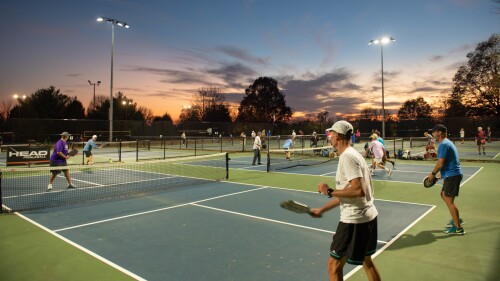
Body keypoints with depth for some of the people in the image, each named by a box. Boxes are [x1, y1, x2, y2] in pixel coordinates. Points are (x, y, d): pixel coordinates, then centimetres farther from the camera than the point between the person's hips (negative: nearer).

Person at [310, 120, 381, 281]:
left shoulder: (347, 156, -18)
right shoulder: (352, 154, 13)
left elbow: (358, 190, -27)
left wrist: (330, 192, -16)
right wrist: (322, 209, 19)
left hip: (355, 219, -10)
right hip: (368, 215, 10)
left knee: (334, 265, 2)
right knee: (366, 260, 25)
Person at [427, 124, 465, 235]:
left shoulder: (443, 145, -17)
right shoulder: (447, 143, 15)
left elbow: (440, 163, -21)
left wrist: (433, 173, -7)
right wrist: (442, 174, 19)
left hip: (452, 176, -11)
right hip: (451, 175, 11)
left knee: (449, 201, -4)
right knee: (444, 196, 22)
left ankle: (458, 228, 3)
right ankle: (456, 219, 30)